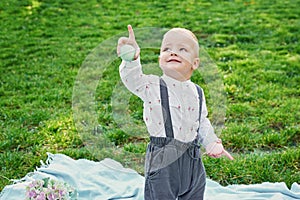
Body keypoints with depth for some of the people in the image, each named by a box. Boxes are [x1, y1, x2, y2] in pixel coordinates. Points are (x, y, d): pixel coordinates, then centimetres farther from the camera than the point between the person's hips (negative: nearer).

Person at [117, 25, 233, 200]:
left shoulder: (197, 92, 5)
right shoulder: (153, 86, -11)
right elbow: (133, 79, -31)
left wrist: (213, 143, 6)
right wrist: (131, 59, -49)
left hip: (193, 160, 5)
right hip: (162, 160, -5)